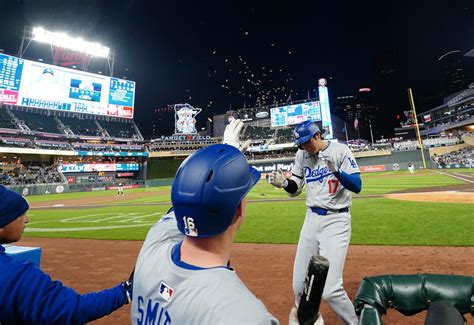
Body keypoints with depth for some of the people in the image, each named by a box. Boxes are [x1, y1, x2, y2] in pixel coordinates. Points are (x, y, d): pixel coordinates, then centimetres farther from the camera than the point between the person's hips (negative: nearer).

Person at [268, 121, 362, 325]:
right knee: (299, 285, 7)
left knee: (330, 290, -11)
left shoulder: (340, 150, -8)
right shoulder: (302, 155, 5)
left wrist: (336, 171, -30)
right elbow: (295, 189, 8)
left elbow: (357, 186, -13)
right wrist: (283, 183, -13)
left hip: (336, 221, -4)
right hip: (311, 219, 4)